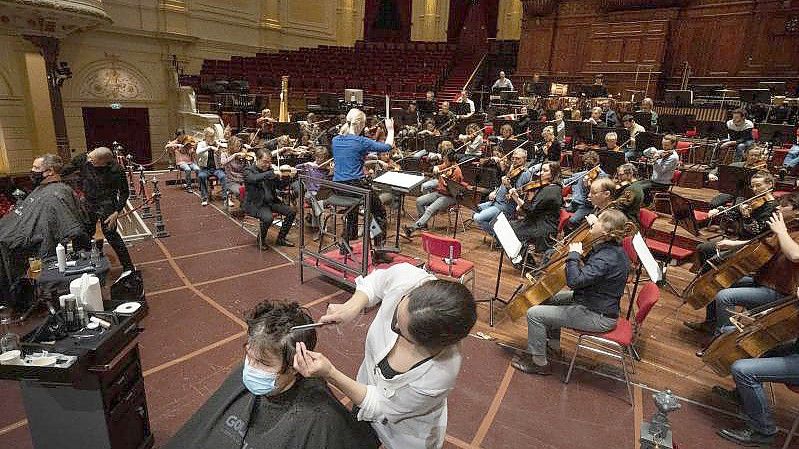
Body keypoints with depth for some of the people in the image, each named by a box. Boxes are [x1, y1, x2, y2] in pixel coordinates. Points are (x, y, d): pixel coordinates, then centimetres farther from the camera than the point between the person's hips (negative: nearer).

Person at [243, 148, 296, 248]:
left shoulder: (270, 169, 9)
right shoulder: (248, 171, -8)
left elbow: (280, 185, 9)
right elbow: (255, 179, -32)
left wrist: (286, 176, -9)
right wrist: (272, 173, -36)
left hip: (271, 201, 6)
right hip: (255, 204, -6)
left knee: (291, 212, -8)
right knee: (268, 218, -33)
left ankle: (280, 238, 7)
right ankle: (261, 239, -3)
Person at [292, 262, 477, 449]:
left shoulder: (440, 374, -42)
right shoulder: (404, 278, -35)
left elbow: (380, 407, -26)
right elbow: (377, 279, -9)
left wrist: (329, 374, -35)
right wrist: (352, 307, -25)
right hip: (368, 387, 5)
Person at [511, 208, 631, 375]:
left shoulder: (606, 258, -29)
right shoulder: (611, 248, 2)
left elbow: (574, 281, -35)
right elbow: (589, 270, 18)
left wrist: (573, 254, -23)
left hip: (598, 317, -10)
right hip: (599, 303, 10)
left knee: (534, 313, -13)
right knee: (549, 298, 24)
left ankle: (539, 363, 4)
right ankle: (554, 343, 35)